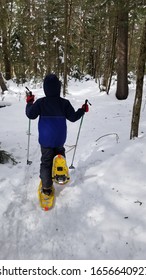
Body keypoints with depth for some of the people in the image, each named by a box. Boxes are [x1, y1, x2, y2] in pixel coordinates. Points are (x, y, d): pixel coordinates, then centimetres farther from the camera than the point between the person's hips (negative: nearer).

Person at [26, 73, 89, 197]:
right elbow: (73, 117, -4)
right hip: (60, 139, 1)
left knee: (46, 161, 6)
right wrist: (83, 110, 12)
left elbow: (31, 115, -4)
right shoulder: (64, 103, -9)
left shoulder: (40, 102, -9)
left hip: (45, 139, -1)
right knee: (59, 152, 29)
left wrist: (29, 103, 12)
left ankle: (46, 187, 7)